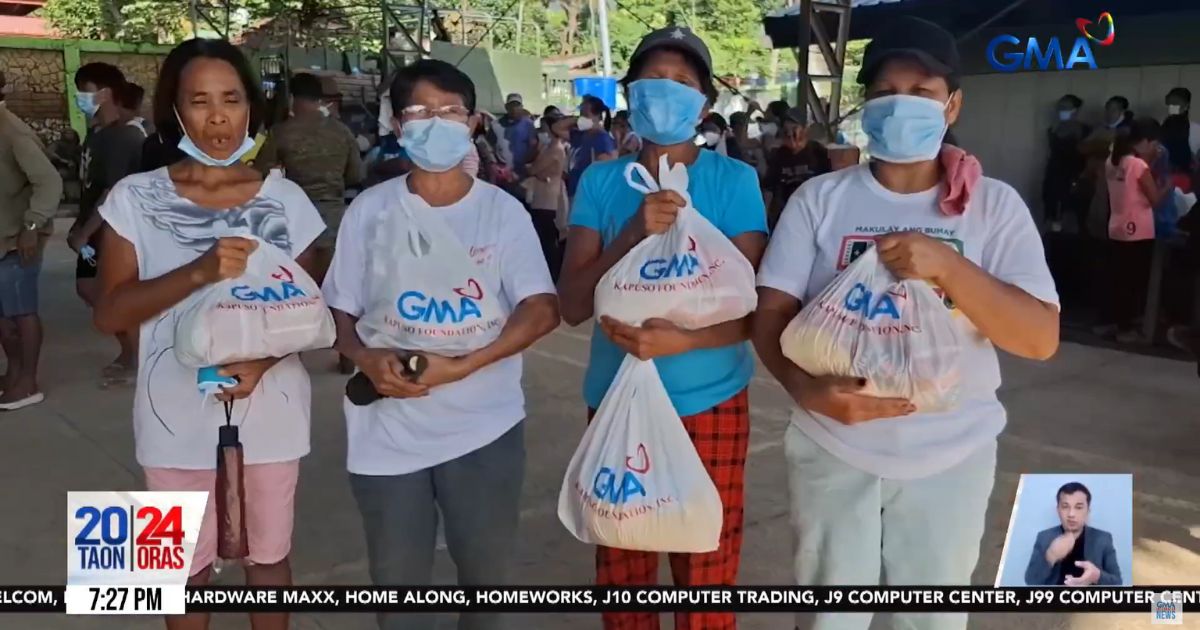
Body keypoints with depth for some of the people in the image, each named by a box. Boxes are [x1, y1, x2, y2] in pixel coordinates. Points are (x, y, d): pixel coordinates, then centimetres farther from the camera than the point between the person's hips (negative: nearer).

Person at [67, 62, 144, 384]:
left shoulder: (122, 137, -20)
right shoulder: (96, 132, 9)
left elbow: (113, 192, -24)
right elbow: (89, 185, 13)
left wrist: (83, 232, -20)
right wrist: (79, 226, 10)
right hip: (96, 230, 9)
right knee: (87, 287, 14)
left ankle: (133, 357, 18)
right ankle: (130, 347, 26)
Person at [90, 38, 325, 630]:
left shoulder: (285, 199, -3)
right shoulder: (135, 198, -6)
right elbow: (109, 313, -11)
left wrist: (263, 362, -18)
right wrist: (198, 272, -26)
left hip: (269, 409, 1)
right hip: (177, 415, 0)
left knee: (268, 554, 17)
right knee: (188, 563, 16)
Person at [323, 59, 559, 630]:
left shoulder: (501, 210, -3)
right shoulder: (369, 211, 1)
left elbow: (542, 310, -11)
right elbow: (340, 311, 5)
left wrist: (460, 366, -23)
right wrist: (366, 358, -17)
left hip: (482, 428, -1)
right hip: (387, 431, 1)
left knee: (485, 572, 15)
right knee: (397, 579, 13)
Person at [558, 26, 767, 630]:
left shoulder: (734, 181, -7)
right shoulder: (600, 182, -1)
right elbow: (573, 305, -8)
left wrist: (681, 340, -29)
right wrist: (632, 234, -23)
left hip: (709, 406, -2)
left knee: (705, 578, 10)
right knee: (620, 575, 17)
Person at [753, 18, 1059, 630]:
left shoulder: (995, 205, -4)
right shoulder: (819, 198, -3)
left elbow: (1041, 338, -11)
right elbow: (772, 315, -7)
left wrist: (948, 266, -26)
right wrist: (809, 389, -27)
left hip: (951, 457, 1)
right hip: (833, 450, 0)